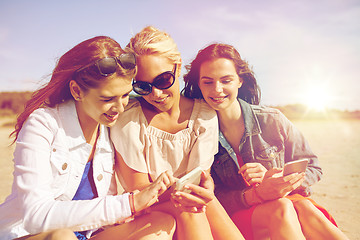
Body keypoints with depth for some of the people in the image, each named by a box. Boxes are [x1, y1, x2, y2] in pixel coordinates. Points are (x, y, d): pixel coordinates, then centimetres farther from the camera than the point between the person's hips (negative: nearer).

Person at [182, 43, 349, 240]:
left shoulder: (272, 120, -3)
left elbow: (312, 168, 3)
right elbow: (213, 197, -6)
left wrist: (272, 178, -18)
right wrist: (256, 195, -26)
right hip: (237, 216, -2)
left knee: (303, 206, -31)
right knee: (281, 208, -33)